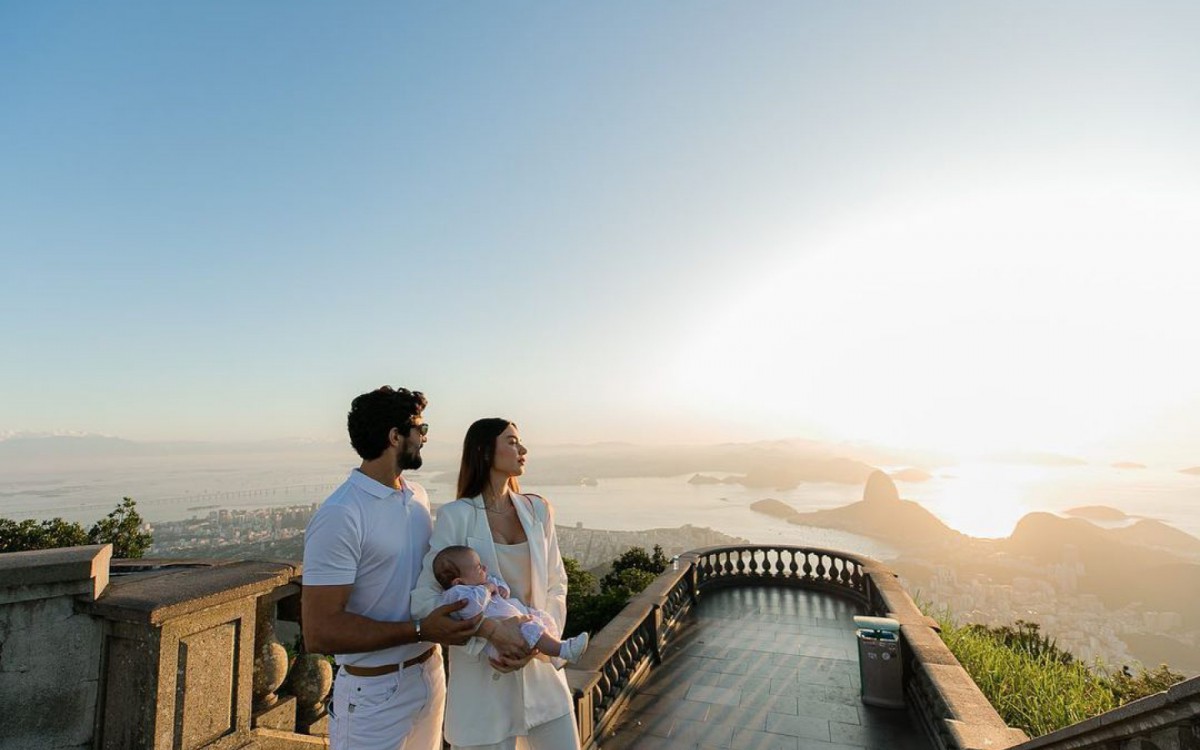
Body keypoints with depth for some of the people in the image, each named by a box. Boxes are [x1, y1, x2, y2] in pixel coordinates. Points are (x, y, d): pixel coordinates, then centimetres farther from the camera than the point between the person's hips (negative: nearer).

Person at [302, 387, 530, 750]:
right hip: (374, 694, -7)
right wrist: (420, 630, -25)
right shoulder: (339, 516, -23)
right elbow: (319, 631, -24)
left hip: (430, 673, 7)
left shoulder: (417, 496, 2)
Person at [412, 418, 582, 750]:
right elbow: (424, 597, -13)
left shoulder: (538, 510, 2)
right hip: (483, 674, -4)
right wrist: (487, 639, -21)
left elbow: (556, 586, 4)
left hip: (541, 665, 4)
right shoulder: (456, 516, -11)